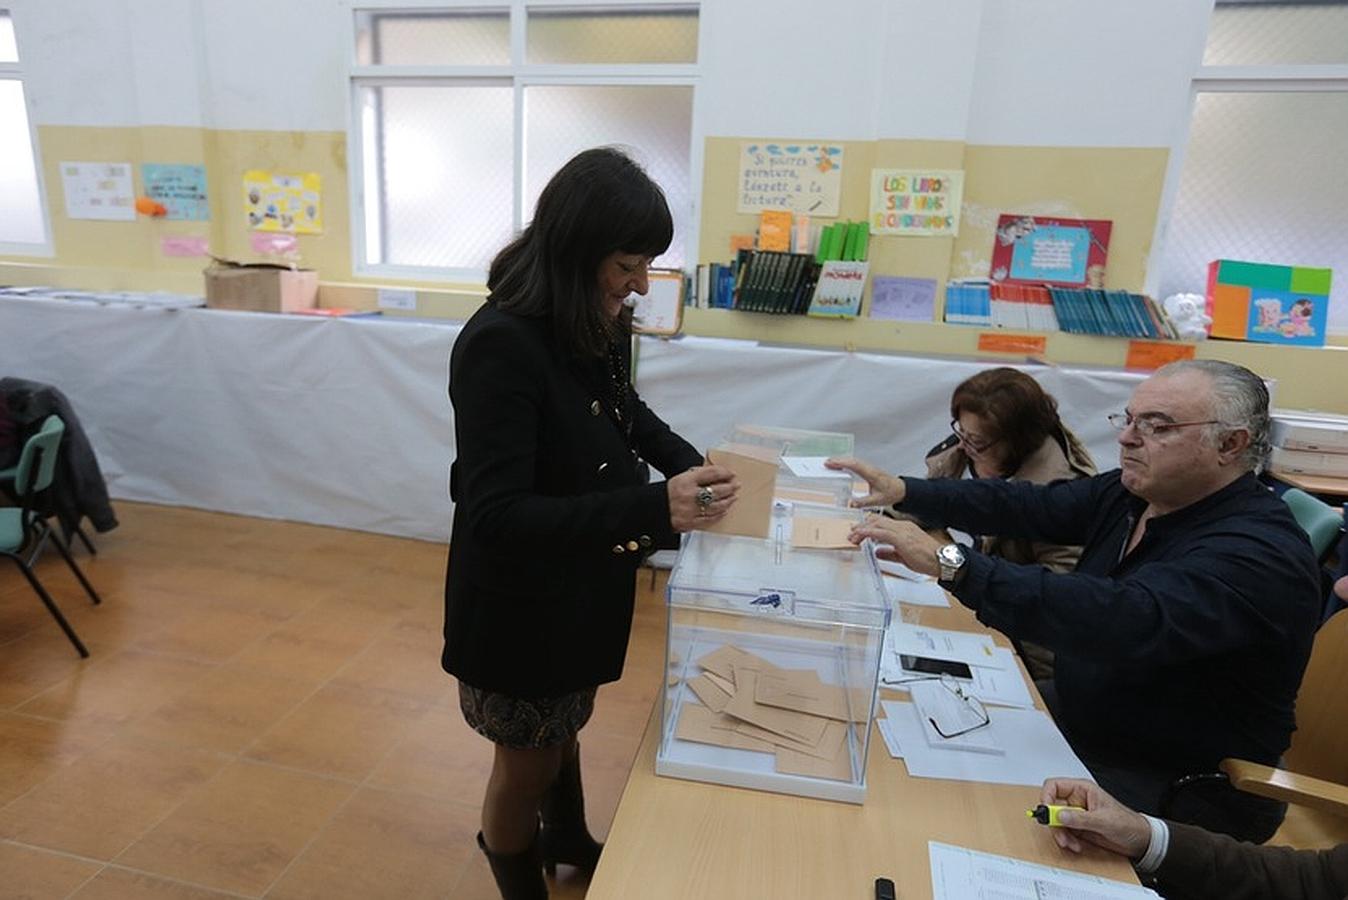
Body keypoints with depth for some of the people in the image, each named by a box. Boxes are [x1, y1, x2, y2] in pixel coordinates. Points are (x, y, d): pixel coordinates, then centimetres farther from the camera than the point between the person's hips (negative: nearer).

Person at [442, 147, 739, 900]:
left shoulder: (599, 325, -8)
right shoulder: (501, 344, -30)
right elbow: (497, 516, -33)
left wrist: (693, 466, -4)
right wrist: (653, 509, -42)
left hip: (584, 583, 7)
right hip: (519, 600, -7)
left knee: (566, 728, 30)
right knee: (528, 761, 18)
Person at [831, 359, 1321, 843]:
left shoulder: (1260, 553, -28)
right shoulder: (1130, 494, -1)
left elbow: (1128, 620, -43)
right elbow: (1025, 505, -4)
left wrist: (949, 562, -47)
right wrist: (904, 491, -17)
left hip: (1179, 788, -7)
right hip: (1080, 714, 8)